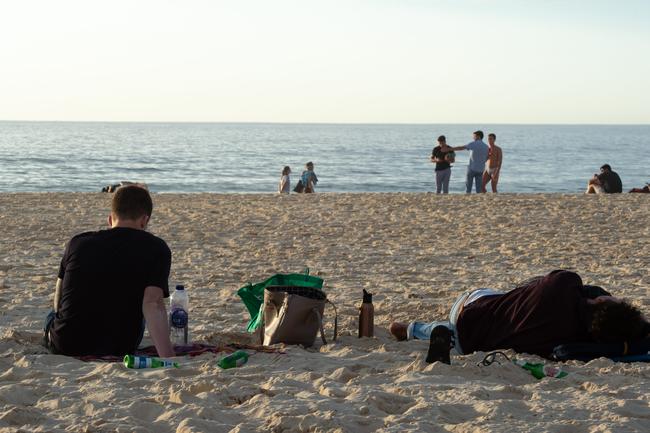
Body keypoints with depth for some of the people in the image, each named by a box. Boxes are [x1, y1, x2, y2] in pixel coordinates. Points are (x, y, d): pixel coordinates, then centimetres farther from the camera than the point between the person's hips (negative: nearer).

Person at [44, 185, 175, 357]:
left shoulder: (77, 242, 4)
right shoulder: (156, 248, -7)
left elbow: (58, 304, 12)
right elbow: (153, 304, -21)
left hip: (63, 345, 2)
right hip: (116, 349, -1)